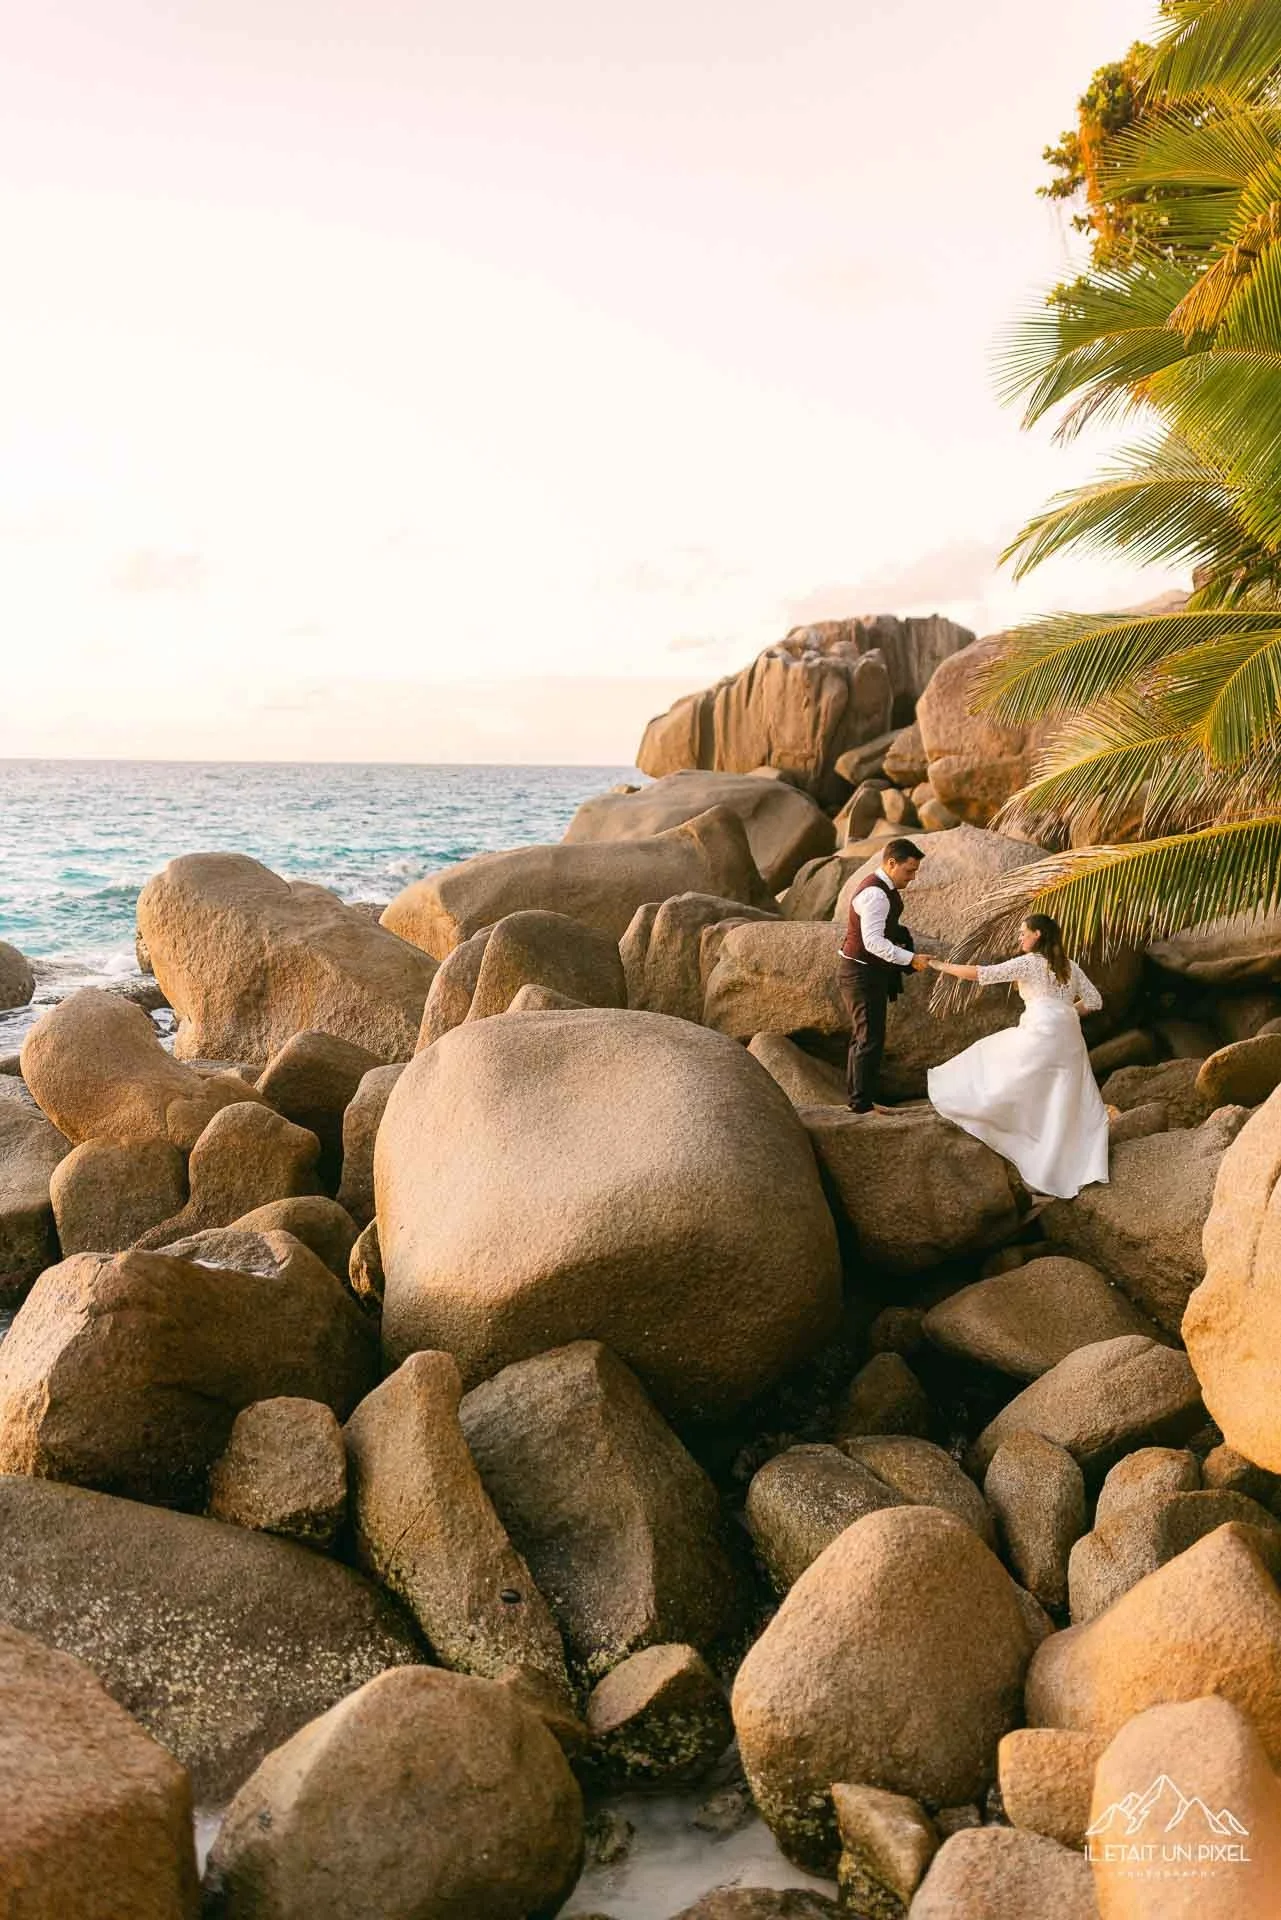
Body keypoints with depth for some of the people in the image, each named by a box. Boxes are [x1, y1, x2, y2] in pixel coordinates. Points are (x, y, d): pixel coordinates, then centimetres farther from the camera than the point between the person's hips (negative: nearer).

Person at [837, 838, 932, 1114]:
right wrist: (911, 959, -33)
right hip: (862, 974, -11)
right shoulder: (875, 894, -23)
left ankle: (858, 1097, 27)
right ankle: (861, 1104, 1)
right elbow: (873, 941, -31)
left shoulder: (885, 889, 11)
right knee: (870, 1039, -6)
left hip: (871, 972, 11)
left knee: (863, 1037, 17)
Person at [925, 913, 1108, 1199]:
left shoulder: (1028, 962, 1)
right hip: (1069, 1038, 6)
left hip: (1039, 1034, -6)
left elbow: (984, 974, -3)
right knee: (1062, 1109, 8)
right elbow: (1094, 1001, 17)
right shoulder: (1070, 966, 17)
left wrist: (943, 966, 6)